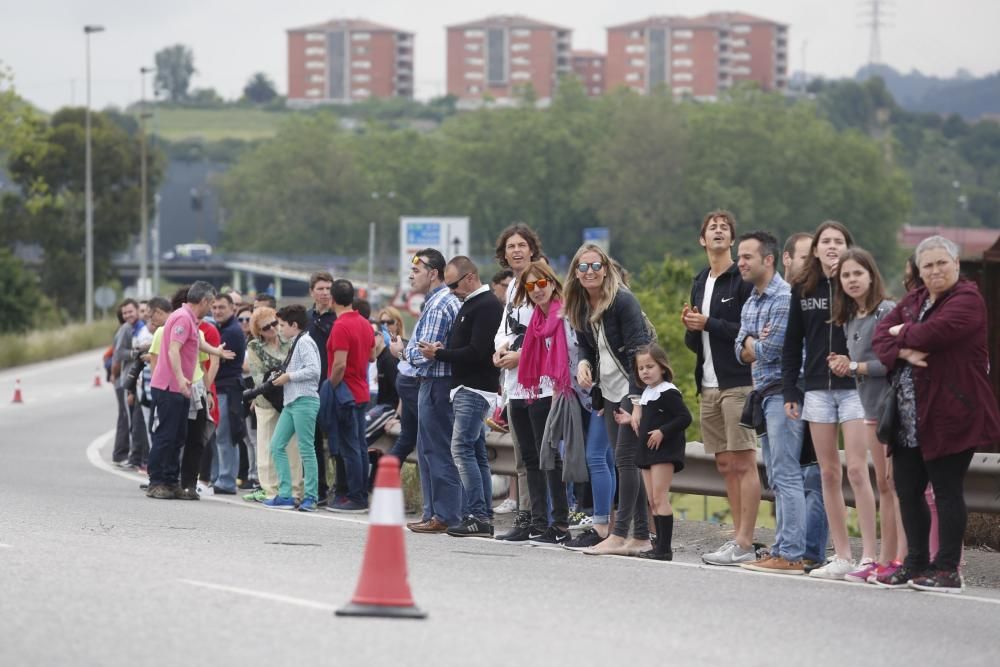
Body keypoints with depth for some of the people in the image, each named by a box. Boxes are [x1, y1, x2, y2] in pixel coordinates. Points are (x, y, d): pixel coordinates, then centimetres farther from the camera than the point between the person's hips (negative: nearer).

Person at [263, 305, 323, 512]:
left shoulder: (304, 342, -9)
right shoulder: (294, 344, 20)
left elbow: (314, 370, -20)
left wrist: (289, 376, -13)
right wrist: (283, 378, 9)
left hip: (304, 401, -10)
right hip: (291, 402, 10)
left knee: (306, 449, -6)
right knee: (277, 446, 6)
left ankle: (310, 496, -2)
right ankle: (285, 495, 7)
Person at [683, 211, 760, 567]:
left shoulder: (743, 280, -7)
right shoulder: (700, 282, 18)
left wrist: (708, 324, -15)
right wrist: (691, 328, 0)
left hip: (738, 382, -8)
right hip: (709, 384, 8)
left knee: (743, 462, -8)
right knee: (725, 464, 9)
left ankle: (744, 544, -9)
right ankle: (739, 537, 13)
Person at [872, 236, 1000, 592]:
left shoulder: (967, 299, -9)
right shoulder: (913, 301, 16)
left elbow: (933, 333, -23)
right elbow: (881, 335, 6)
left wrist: (903, 332, -4)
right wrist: (903, 351, -14)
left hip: (950, 415, -8)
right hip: (910, 418, 8)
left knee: (946, 490, -3)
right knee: (907, 489, 10)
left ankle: (947, 569, 2)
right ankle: (916, 563, 21)